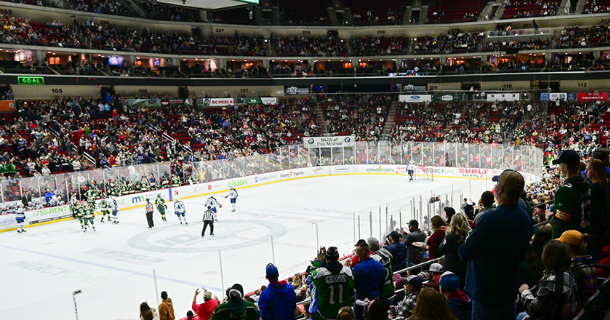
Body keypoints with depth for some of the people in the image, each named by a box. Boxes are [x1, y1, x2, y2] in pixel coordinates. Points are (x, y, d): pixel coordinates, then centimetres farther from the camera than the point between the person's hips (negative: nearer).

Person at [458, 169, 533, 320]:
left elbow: (465, 254, -23)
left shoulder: (491, 219, -27)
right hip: (510, 290, 8)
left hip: (487, 295, -8)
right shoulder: (526, 219, 0)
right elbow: (522, 255, 12)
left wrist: (465, 244, -1)